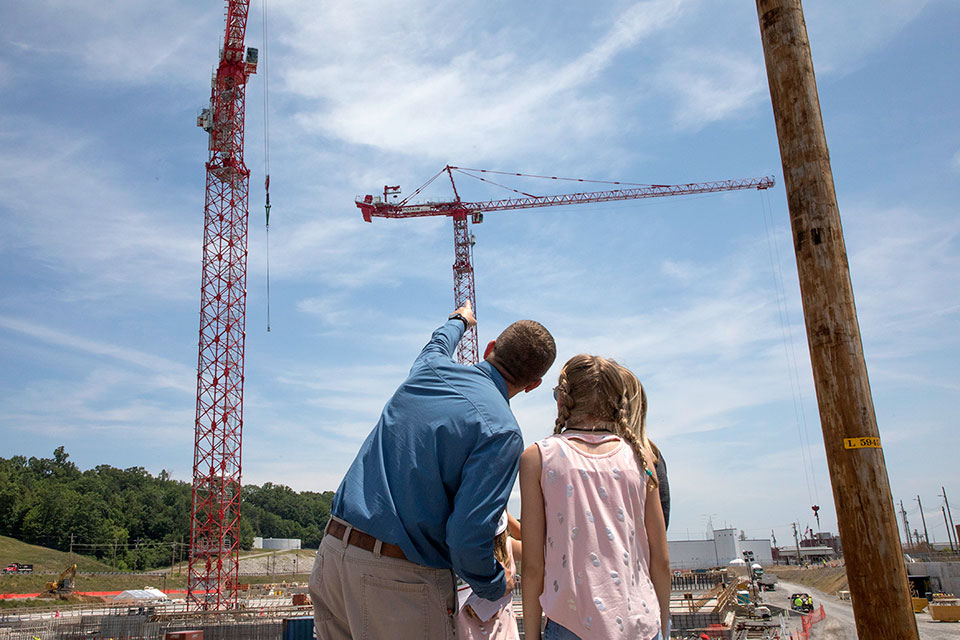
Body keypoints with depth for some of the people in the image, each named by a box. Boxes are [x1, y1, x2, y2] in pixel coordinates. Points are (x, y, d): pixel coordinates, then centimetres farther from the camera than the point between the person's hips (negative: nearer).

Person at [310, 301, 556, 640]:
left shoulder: (429, 370, 6)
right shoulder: (500, 430, -14)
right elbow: (467, 538, -20)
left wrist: (459, 321, 56)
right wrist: (496, 586, 1)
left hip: (332, 551, 7)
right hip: (402, 578, -7)